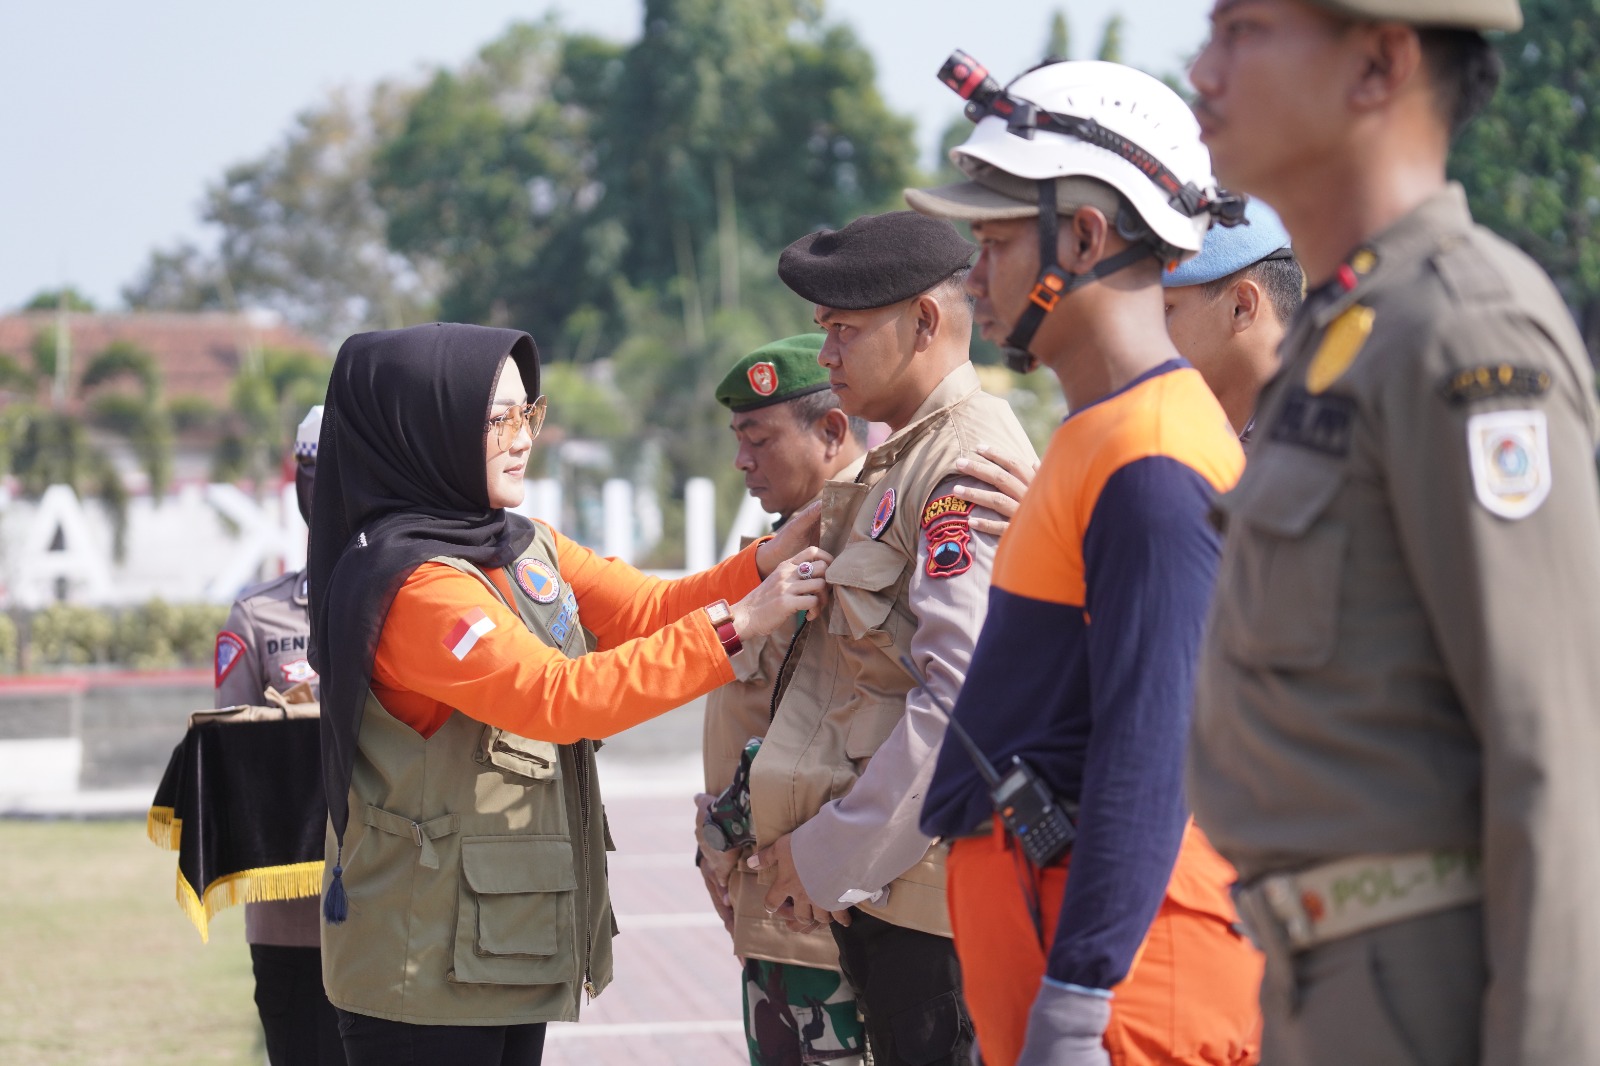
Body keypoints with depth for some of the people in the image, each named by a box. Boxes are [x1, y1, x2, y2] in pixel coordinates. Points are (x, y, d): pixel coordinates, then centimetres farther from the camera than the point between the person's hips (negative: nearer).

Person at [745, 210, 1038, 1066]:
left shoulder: (971, 467, -13)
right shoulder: (890, 465, 19)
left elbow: (964, 697, -22)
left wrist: (829, 856, -16)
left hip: (928, 886, -9)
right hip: (870, 883, 9)